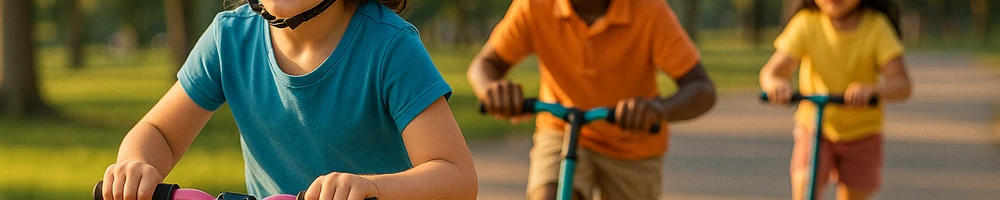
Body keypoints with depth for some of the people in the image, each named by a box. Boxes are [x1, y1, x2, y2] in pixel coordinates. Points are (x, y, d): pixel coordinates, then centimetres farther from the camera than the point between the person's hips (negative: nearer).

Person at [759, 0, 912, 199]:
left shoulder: (877, 26, -15)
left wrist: (873, 90, -47)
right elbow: (770, 72, -19)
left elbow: (902, 85, -24)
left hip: (862, 135, 0)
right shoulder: (806, 24, -13)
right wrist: (775, 84, -44)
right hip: (814, 130, 0)